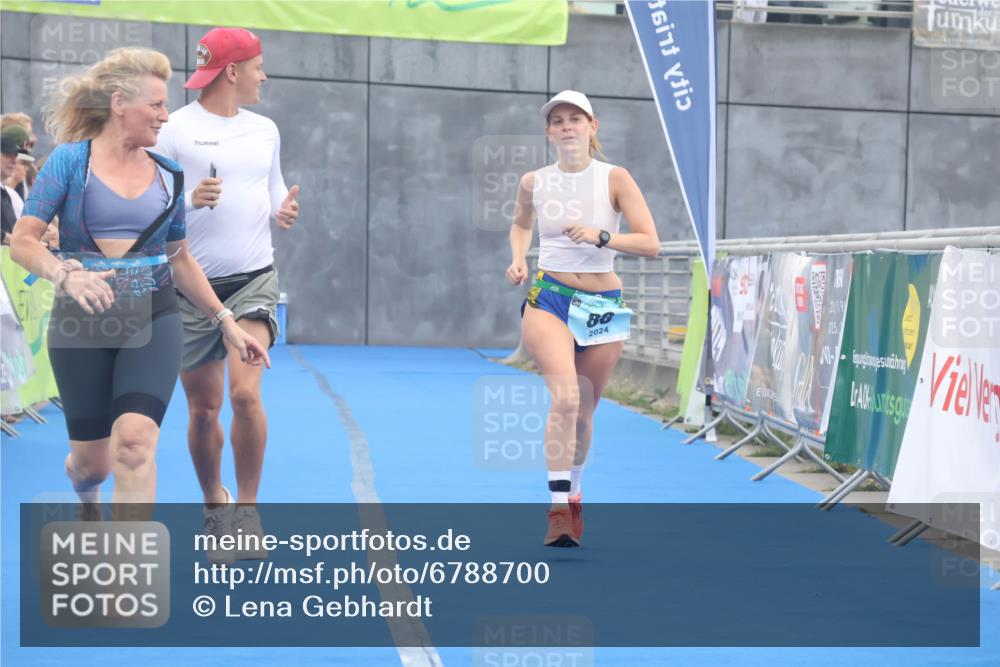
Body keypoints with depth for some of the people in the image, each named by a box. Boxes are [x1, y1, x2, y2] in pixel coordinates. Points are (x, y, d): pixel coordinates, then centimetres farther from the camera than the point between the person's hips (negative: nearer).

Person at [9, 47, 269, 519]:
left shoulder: (168, 174, 7)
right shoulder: (71, 159, -4)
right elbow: (23, 241, -8)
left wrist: (225, 320, 13)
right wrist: (67, 275, -28)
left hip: (153, 320, 2)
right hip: (82, 321, -2)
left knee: (135, 441, -20)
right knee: (91, 457, 9)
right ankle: (87, 496, 48)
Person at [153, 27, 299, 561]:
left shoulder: (265, 130, 9)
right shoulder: (175, 129, -5)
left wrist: (284, 209, 0)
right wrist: (190, 199, -24)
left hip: (253, 280, 2)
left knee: (245, 393, -17)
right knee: (203, 409, 7)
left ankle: (248, 512, -4)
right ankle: (215, 506, 29)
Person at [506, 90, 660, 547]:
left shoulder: (615, 179, -4)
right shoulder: (534, 182, 3)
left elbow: (650, 244, -10)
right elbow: (520, 224, 25)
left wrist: (600, 236, -23)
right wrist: (518, 259, 6)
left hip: (603, 306, 1)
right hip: (548, 298, -1)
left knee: (583, 412, 12)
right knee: (565, 397, -24)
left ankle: (573, 492, 40)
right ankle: (559, 510, -24)